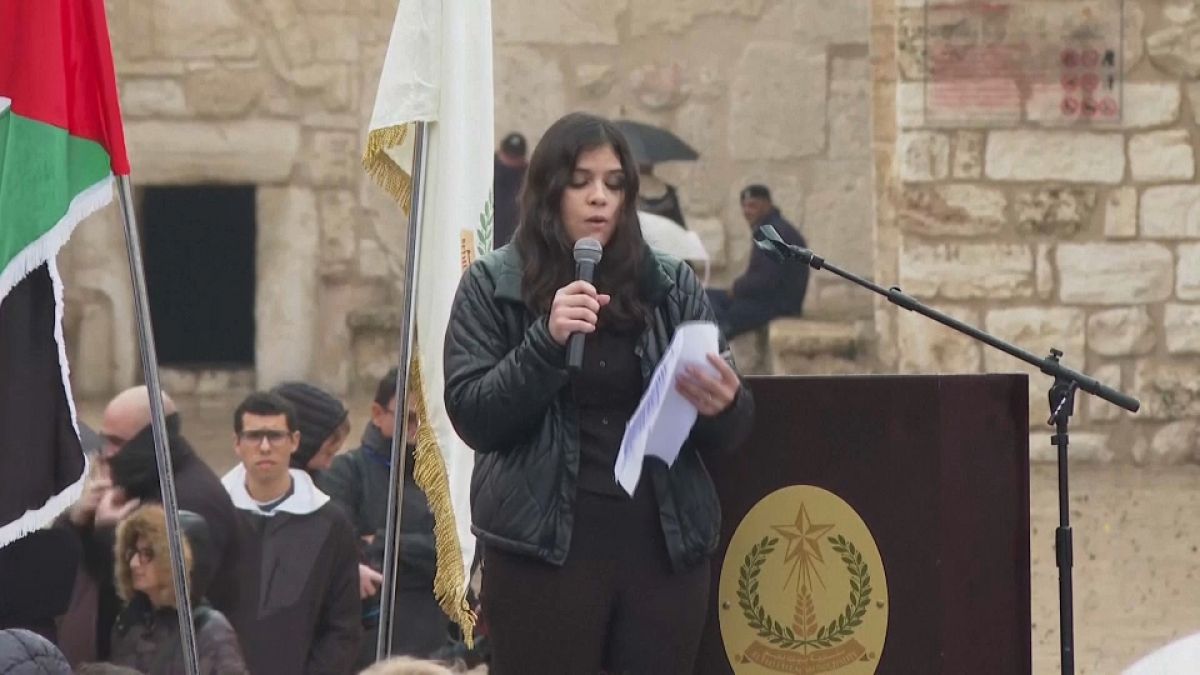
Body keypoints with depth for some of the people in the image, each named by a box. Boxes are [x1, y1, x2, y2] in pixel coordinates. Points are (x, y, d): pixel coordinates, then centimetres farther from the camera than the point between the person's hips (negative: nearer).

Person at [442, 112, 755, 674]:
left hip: (664, 544, 2)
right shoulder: (493, 286, 3)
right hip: (544, 548, -2)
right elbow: (473, 419, -5)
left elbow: (731, 431, 8)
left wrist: (722, 407, -16)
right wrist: (546, 342, -18)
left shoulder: (673, 285, 9)